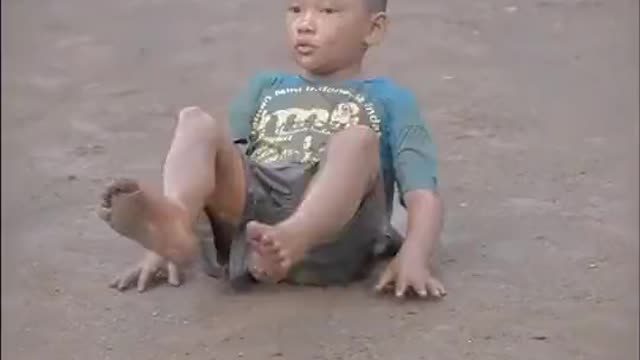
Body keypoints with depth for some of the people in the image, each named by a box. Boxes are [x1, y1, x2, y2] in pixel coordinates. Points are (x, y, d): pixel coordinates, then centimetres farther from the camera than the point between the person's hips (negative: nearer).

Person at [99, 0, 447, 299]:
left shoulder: (388, 100, 23)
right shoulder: (265, 88, 33)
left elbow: (423, 193, 9)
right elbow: (224, 165, 24)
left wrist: (412, 258, -13)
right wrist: (162, 245, 8)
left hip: (332, 240, -3)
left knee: (357, 139, -28)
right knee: (196, 121, -16)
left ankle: (289, 240, -56)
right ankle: (174, 220, -46)